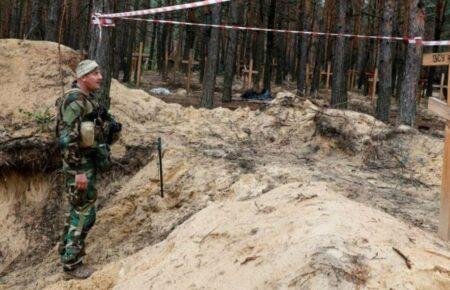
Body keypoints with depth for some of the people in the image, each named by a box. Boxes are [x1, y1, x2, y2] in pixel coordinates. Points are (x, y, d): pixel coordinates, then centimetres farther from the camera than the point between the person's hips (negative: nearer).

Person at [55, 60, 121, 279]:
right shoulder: (74, 101, -19)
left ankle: (67, 248, 32)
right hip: (80, 165, -10)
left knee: (77, 209, 19)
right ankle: (71, 263, 6)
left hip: (89, 162, 10)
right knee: (83, 213, -4)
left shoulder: (89, 100, 12)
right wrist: (78, 171, -25)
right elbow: (67, 139, -24)